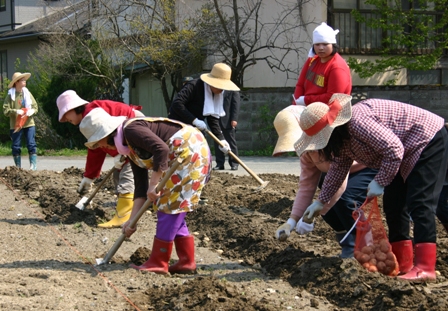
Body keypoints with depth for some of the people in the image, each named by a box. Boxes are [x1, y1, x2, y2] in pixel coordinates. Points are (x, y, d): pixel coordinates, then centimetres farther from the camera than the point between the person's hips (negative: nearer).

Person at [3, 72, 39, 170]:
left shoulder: (27, 93, 7)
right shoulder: (10, 96, -3)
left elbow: (35, 107, 7)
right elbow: (6, 110, -8)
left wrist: (31, 111, -14)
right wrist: (16, 111, -23)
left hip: (29, 124, 2)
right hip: (15, 125, -2)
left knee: (31, 144, -5)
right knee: (16, 146, 3)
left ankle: (33, 165, -4)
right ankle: (18, 166, 11)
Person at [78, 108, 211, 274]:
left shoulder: (131, 129, -14)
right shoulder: (130, 147, 15)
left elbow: (161, 149, -27)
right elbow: (141, 187, 14)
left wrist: (153, 185, -23)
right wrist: (132, 220, 9)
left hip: (190, 152, -10)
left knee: (169, 207, -7)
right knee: (173, 211, 12)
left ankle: (158, 263, -2)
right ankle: (187, 261, 14)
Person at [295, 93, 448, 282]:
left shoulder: (358, 122, -31)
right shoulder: (342, 137, 3)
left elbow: (394, 149, -32)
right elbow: (338, 169, 15)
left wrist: (380, 182, -23)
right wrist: (321, 201, 14)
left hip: (430, 141, -11)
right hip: (409, 154, 11)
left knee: (419, 203, -18)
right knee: (393, 203, 8)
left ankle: (424, 268, -24)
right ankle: (402, 264, 12)